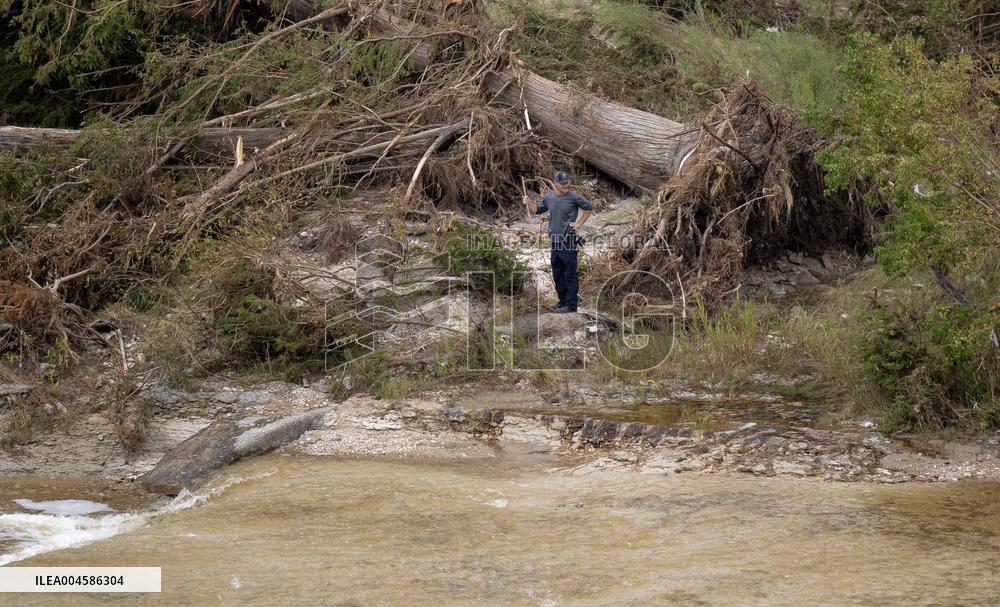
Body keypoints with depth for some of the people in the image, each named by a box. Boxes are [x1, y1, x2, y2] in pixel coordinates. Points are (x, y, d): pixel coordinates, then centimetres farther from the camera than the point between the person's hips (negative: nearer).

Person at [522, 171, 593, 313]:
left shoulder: (574, 197, -8)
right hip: (555, 242, 6)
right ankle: (563, 301, 25)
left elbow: (589, 208, 0)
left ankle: (571, 304, 1)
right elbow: (537, 210, 20)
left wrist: (579, 223, -3)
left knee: (570, 275, -3)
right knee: (557, 275, 14)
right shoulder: (549, 198, 7)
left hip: (569, 242, -6)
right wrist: (528, 203, 1)